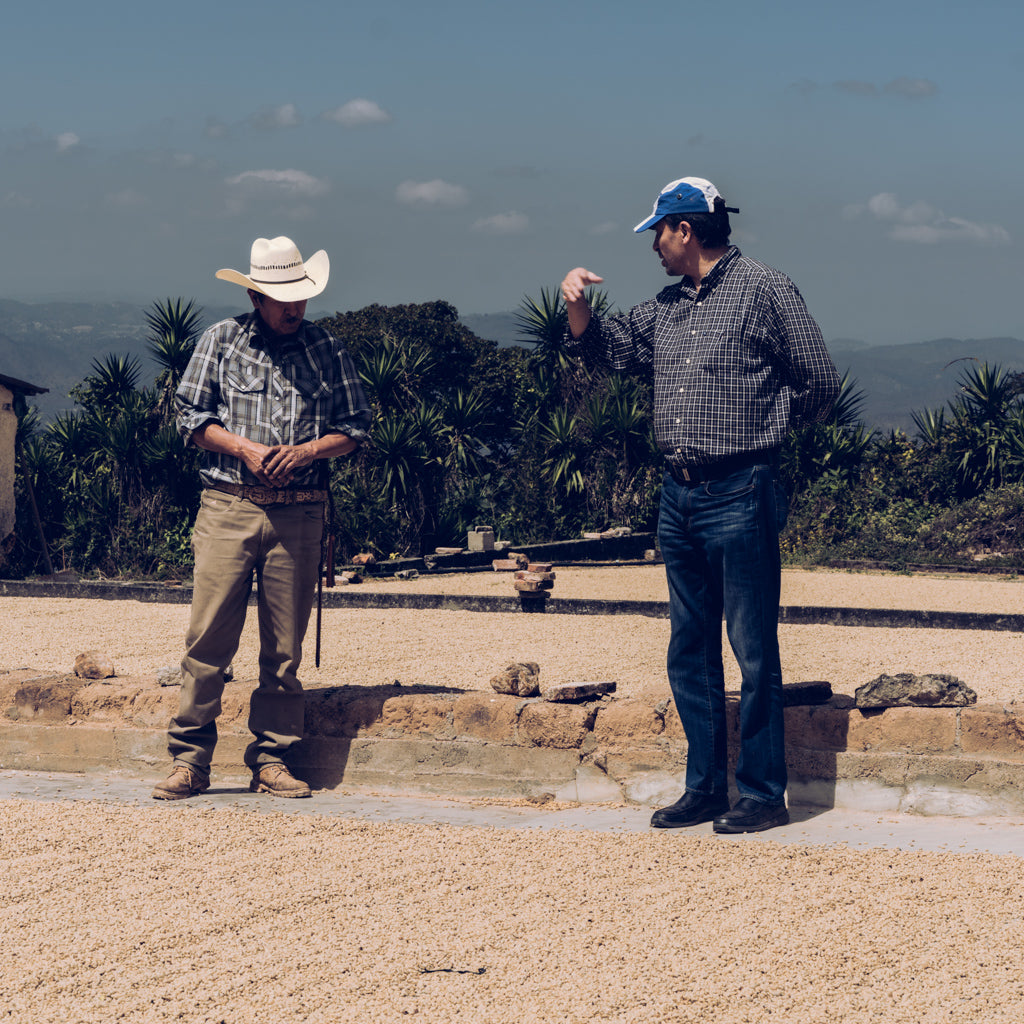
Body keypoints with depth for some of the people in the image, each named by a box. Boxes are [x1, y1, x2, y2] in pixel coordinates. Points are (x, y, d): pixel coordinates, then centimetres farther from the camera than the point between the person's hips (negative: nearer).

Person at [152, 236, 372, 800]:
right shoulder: (221, 341, 7)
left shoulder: (326, 350, 9)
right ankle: (190, 758, -2)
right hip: (228, 505, -1)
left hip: (299, 514, 1)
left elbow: (354, 427, 11)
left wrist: (306, 451, -7)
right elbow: (189, 415, 6)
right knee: (209, 636, -7)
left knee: (284, 647, 3)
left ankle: (271, 760, 11)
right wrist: (242, 447, -9)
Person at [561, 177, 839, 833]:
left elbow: (821, 384, -3)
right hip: (679, 494, 8)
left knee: (754, 651, -3)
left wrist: (755, 424, 4)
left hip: (740, 495, -7)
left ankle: (763, 793, 3)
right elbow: (607, 349, 24)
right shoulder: (667, 305, 14)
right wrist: (578, 306, 6)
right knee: (690, 652, 11)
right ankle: (705, 788, 18)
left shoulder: (764, 290, -5)